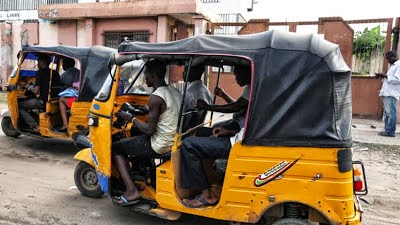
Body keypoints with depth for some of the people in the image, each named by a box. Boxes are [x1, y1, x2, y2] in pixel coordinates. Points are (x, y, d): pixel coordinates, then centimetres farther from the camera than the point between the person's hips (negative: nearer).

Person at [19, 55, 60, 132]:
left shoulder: (40, 72, -11)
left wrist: (29, 87, 6)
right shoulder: (55, 73, 9)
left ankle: (36, 126, -4)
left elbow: (36, 91, -16)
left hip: (43, 101, -8)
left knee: (20, 106, 4)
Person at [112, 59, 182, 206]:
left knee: (116, 148, 4)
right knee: (136, 134, 32)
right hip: (175, 141, 9)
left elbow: (149, 130, -19)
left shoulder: (155, 97, -20)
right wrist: (146, 110, 19)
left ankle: (131, 191, -3)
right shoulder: (176, 92, 7)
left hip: (161, 145, -9)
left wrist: (132, 119, -4)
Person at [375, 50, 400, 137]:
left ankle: (390, 132, -5)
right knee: (386, 113, 10)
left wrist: (385, 76, -17)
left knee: (391, 113, -7)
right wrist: (383, 77, 10)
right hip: (386, 93, 10)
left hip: (391, 94, -10)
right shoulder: (393, 65, 22)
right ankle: (387, 130, 15)